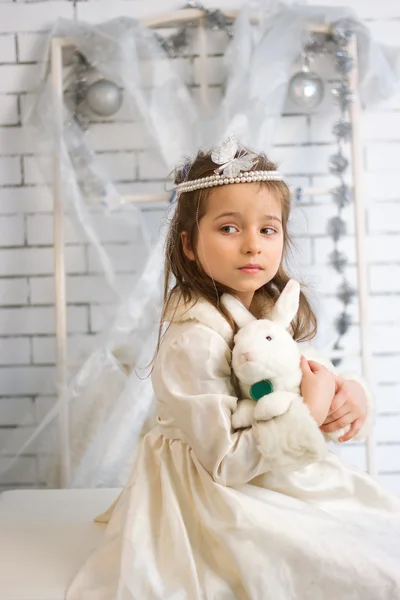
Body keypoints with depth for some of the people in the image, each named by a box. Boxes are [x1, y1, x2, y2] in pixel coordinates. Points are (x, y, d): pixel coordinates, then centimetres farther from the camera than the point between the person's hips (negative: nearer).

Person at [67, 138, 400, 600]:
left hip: (283, 473, 8)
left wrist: (350, 392, -14)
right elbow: (226, 461, -25)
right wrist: (309, 413, -23)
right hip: (225, 495, -8)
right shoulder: (196, 337, -26)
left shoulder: (279, 308, 0)